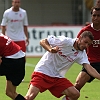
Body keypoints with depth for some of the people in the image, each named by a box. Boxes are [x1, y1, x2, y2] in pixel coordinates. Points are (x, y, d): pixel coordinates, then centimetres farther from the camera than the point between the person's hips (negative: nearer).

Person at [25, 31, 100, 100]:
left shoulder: (82, 54, 2)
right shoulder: (65, 41, -13)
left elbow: (88, 67, -12)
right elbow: (43, 41, -10)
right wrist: (50, 49, -30)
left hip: (58, 77, 6)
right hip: (42, 72, -6)